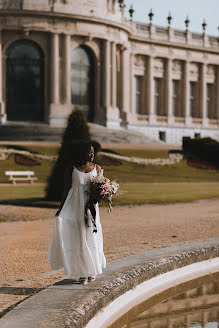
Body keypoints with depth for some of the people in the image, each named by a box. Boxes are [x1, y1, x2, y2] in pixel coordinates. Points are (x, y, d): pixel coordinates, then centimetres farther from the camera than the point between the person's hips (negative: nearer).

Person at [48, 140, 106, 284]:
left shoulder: (97, 168, 4)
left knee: (91, 237, 5)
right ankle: (81, 272, 5)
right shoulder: (71, 167, 0)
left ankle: (91, 270, 21)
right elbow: (67, 188, 3)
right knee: (77, 238, -2)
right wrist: (62, 208, 0)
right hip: (75, 206, -1)